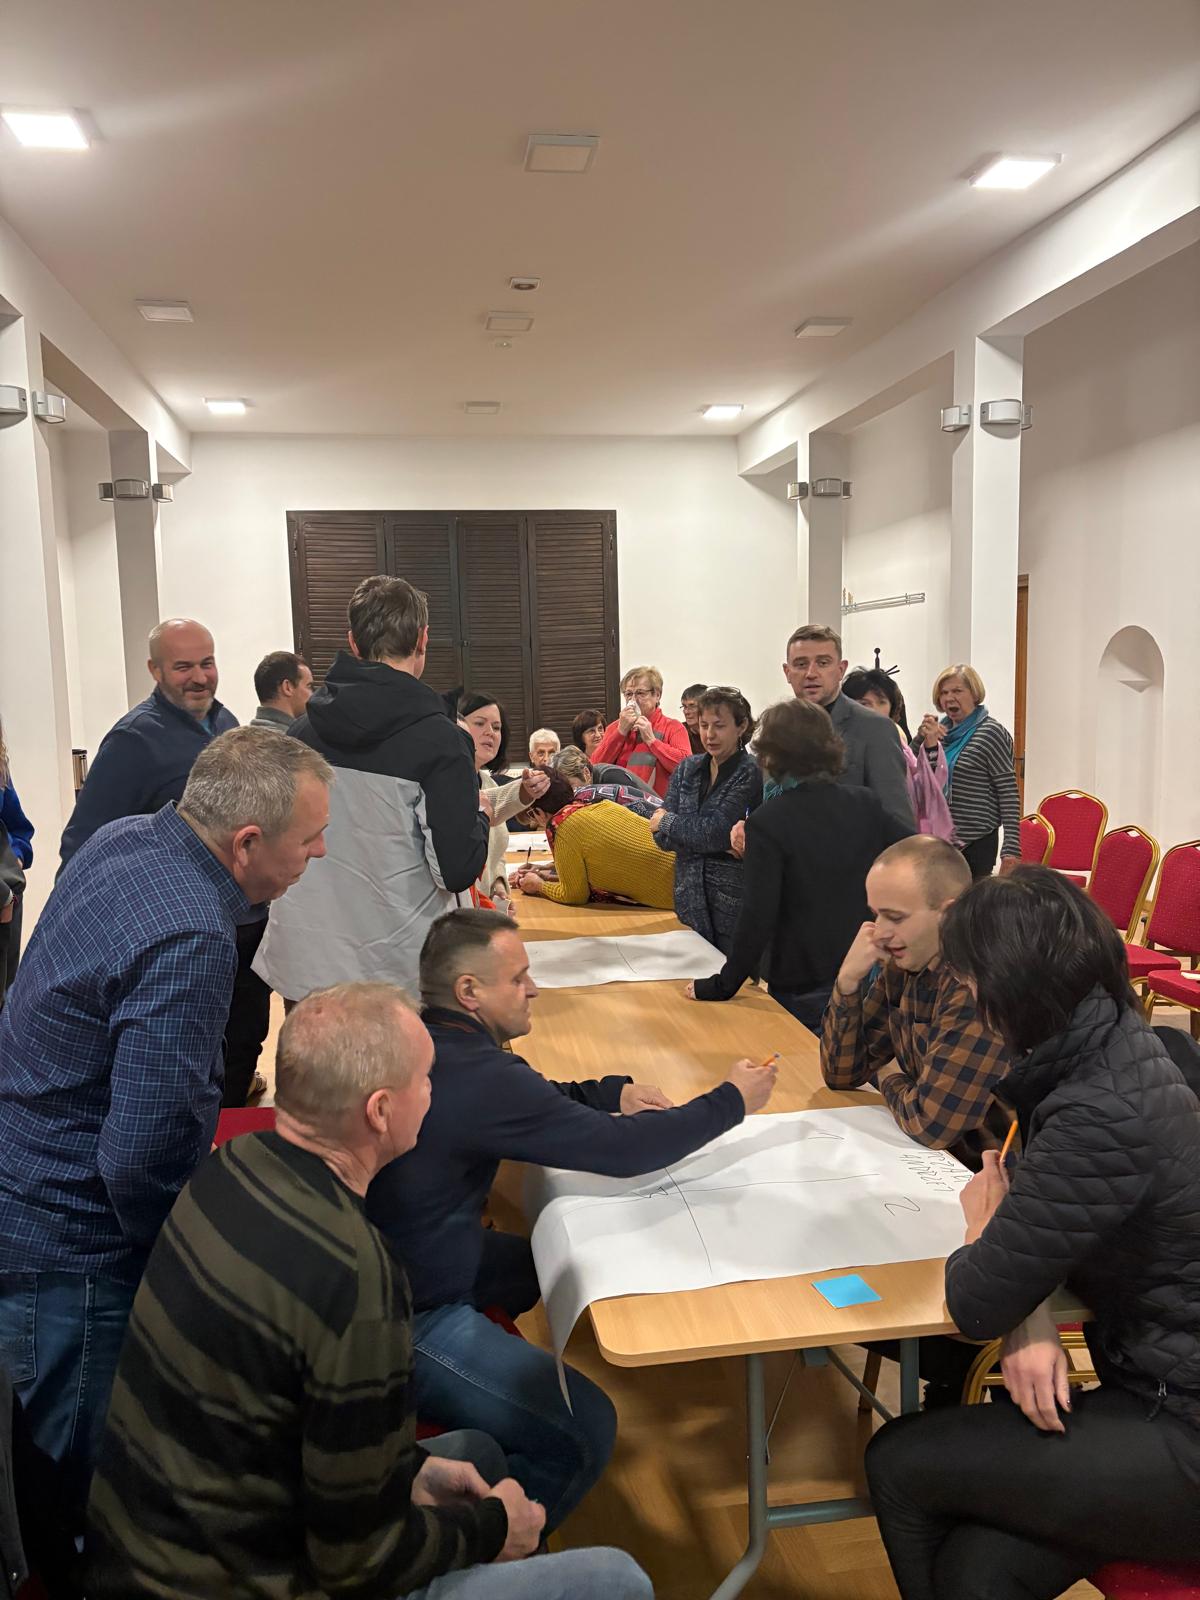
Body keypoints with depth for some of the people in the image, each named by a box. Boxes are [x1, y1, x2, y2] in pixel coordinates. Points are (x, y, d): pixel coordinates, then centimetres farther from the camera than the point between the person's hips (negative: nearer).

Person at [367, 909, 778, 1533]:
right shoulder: (474, 1076, -28)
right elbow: (619, 1151, -22)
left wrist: (610, 1094, 10)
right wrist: (732, 1100, -8)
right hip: (404, 1318, -10)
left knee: (538, 1264, 27)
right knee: (583, 1433, -12)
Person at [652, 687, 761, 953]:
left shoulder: (750, 773, -10)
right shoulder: (687, 768, 7)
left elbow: (715, 832, -19)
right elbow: (662, 838, -1)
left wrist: (666, 821, -5)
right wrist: (726, 837, -15)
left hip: (734, 901, -5)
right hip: (690, 899, 5)